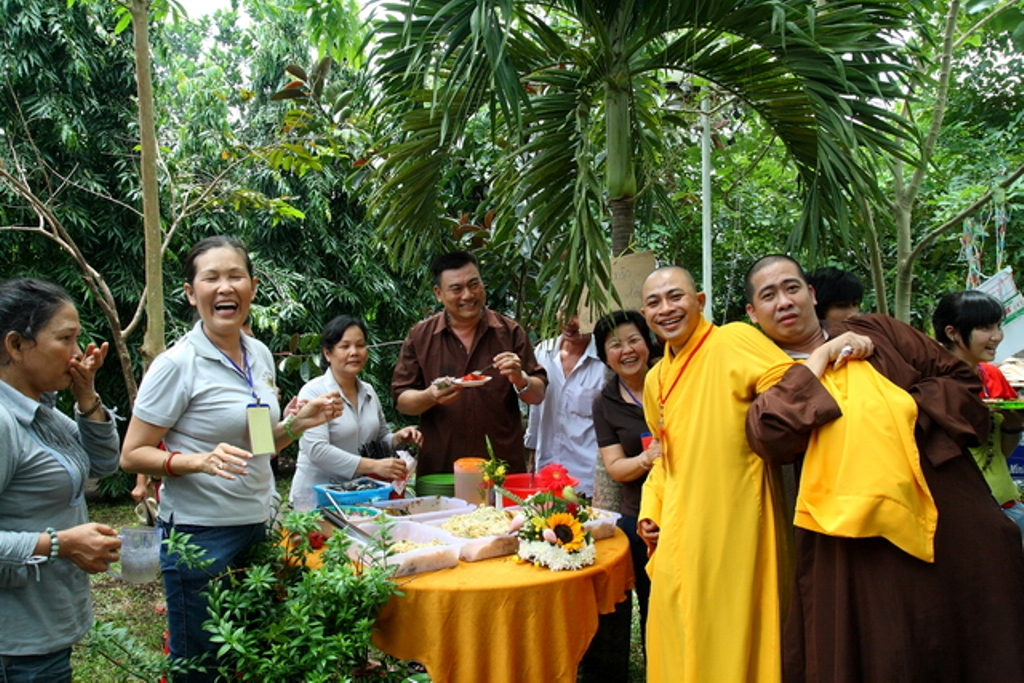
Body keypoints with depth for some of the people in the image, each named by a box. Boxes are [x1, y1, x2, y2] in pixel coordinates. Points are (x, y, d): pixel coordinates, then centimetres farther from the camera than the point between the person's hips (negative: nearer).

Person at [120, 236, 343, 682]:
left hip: (259, 528, 7)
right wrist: (199, 462, -27)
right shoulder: (177, 364, -13)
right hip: (201, 534, -6)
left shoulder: (260, 355, 6)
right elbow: (132, 456, -11)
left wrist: (299, 423, 0)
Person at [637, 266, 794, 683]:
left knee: (734, 638, 5)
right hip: (679, 535, 7)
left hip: (734, 526, -7)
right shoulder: (655, 380, 12)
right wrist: (651, 510, 11)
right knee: (679, 644, 15)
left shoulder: (733, 341, -10)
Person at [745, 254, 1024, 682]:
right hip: (857, 546, -1)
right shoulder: (771, 386, 6)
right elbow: (769, 436, -16)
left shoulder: (876, 332, 11)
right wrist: (822, 356, -7)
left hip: (950, 518, 2)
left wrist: (907, 411, -9)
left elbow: (960, 378, 11)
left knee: (974, 648, 7)